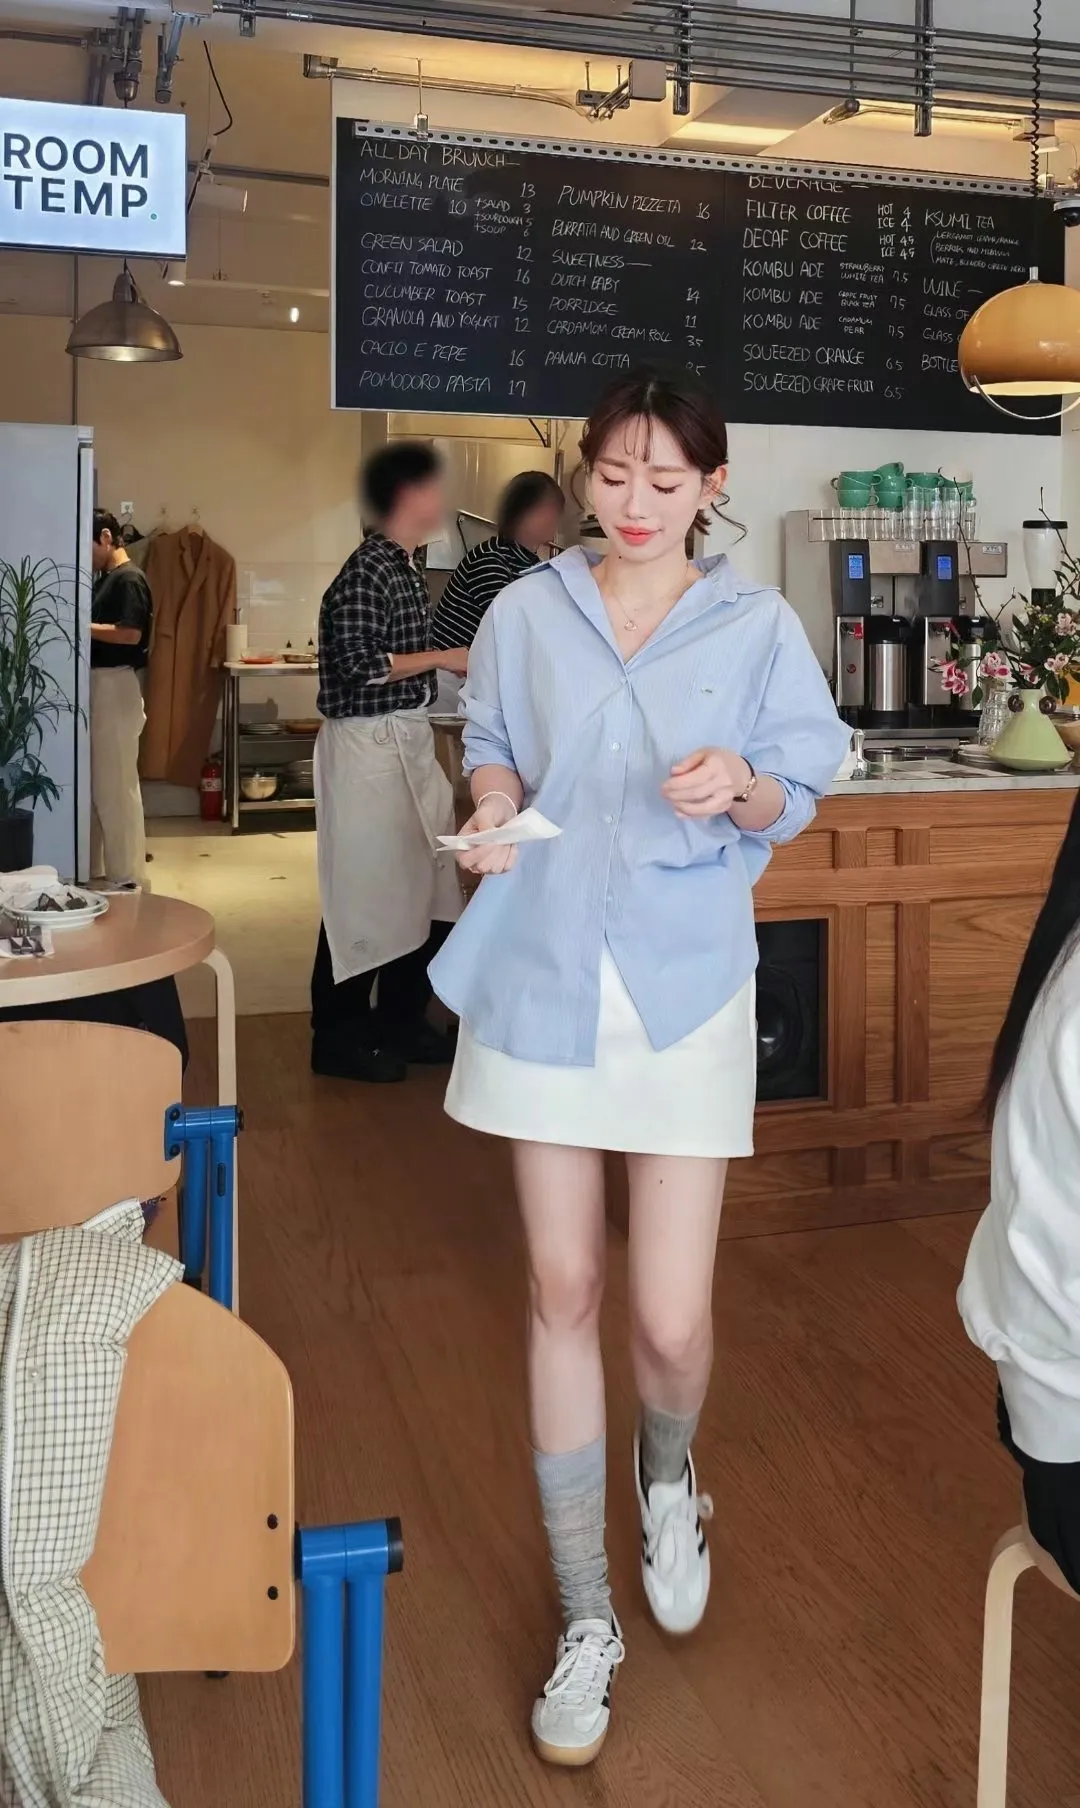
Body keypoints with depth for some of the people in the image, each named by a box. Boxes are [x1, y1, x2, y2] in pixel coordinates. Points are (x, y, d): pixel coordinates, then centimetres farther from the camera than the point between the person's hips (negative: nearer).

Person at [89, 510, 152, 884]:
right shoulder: (106, 579, 17)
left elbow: (129, 633, -21)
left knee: (116, 785, -5)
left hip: (116, 688, -10)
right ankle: (95, 867, 22)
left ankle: (128, 877, 1)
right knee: (94, 782, 14)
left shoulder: (129, 579, -12)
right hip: (98, 686, 10)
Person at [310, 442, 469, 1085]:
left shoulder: (408, 567, 13)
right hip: (368, 744, -9)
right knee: (365, 890, -2)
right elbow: (359, 665, -20)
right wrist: (444, 658, -14)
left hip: (410, 740, 10)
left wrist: (455, 665, 8)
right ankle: (339, 1039, 10)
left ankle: (400, 1022, 26)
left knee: (422, 885, 14)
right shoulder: (367, 570, -15)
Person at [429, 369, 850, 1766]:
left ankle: (668, 1476, 37)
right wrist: (490, 814, -8)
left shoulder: (757, 626, 2)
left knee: (672, 1315, -3)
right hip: (540, 977, 2)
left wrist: (741, 787, -17)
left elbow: (797, 794, 5)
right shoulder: (527, 613, 5)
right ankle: (585, 1615, 24)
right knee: (562, 1290, 7)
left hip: (685, 985, -1)